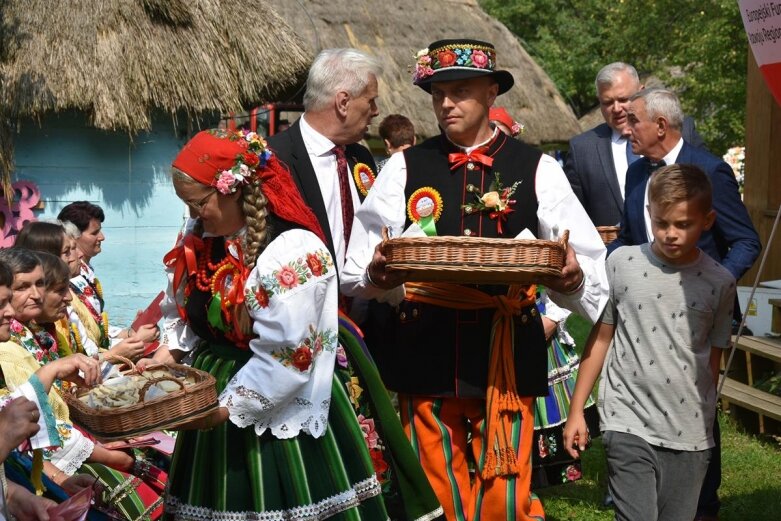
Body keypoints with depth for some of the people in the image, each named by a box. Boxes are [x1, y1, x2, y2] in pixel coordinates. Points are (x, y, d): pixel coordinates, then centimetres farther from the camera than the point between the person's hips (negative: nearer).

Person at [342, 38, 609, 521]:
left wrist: (572, 277, -22)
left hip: (508, 353, -1)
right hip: (424, 352, 1)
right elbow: (357, 268, 1)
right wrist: (377, 277, -20)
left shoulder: (537, 169, 3)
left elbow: (591, 262, -1)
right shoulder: (405, 167, 5)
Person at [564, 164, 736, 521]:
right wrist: (576, 411, 4)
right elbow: (600, 338, 4)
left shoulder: (719, 283, 2)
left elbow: (713, 359, 10)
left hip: (691, 435, 2)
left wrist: (705, 424, 13)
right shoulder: (622, 263, -2)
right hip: (628, 425, -2)